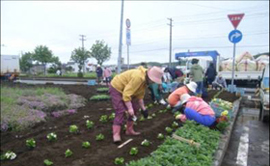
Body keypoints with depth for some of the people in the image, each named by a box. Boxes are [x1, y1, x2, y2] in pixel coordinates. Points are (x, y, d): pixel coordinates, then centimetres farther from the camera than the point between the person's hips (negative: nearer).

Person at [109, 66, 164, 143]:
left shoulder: (145, 79, -2)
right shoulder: (138, 77, -34)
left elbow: (140, 95, 6)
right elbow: (127, 94, -35)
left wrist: (143, 108, 4)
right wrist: (129, 108, -32)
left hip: (125, 89, 10)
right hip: (116, 88, -10)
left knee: (134, 108, 8)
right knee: (121, 111, -18)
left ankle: (129, 130, 17)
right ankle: (116, 135, -13)